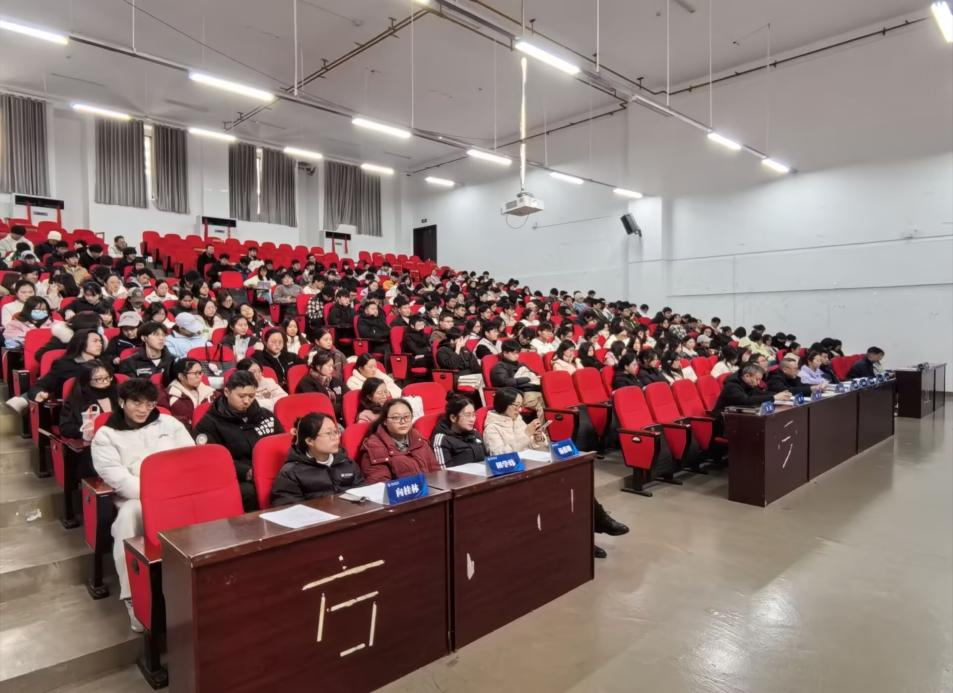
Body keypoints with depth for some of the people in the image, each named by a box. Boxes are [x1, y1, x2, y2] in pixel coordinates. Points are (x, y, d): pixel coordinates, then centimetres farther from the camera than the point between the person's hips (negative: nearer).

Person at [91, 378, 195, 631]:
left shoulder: (168, 423, 13)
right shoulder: (105, 436, 5)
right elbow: (117, 477, -8)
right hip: (135, 498, -1)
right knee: (129, 515, -36)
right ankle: (133, 596, -28)